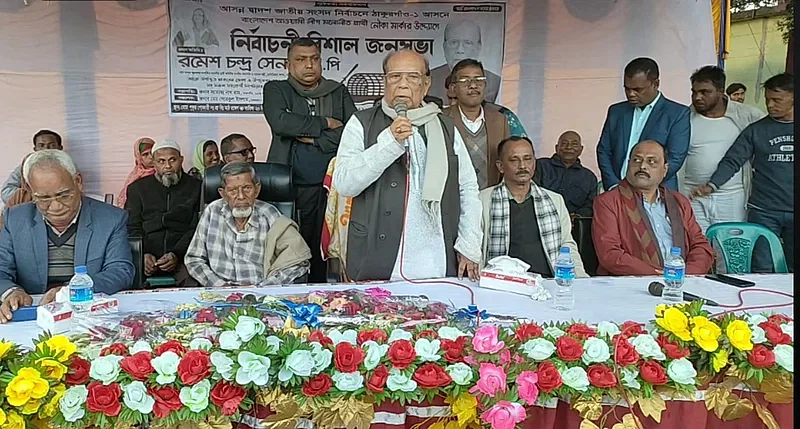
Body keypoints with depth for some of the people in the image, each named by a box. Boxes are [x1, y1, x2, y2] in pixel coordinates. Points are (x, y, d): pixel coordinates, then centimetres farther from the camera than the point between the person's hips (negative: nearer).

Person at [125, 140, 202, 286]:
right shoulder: (138, 188, 19)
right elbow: (132, 228, 10)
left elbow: (197, 228, 3)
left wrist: (177, 254, -13)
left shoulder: (196, 187, 13)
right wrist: (143, 254, -10)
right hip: (147, 257, 1)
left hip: (182, 255, -1)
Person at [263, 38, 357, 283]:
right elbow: (280, 122, -11)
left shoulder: (339, 92, 16)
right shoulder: (276, 90, 10)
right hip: (293, 186, -2)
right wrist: (325, 123, -4)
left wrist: (315, 139, -6)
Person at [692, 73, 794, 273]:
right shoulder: (756, 130, 3)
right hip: (763, 212, -1)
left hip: (792, 211, 2)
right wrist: (712, 185, -19)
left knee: (794, 271, 7)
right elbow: (732, 161, -3)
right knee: (762, 271, 0)